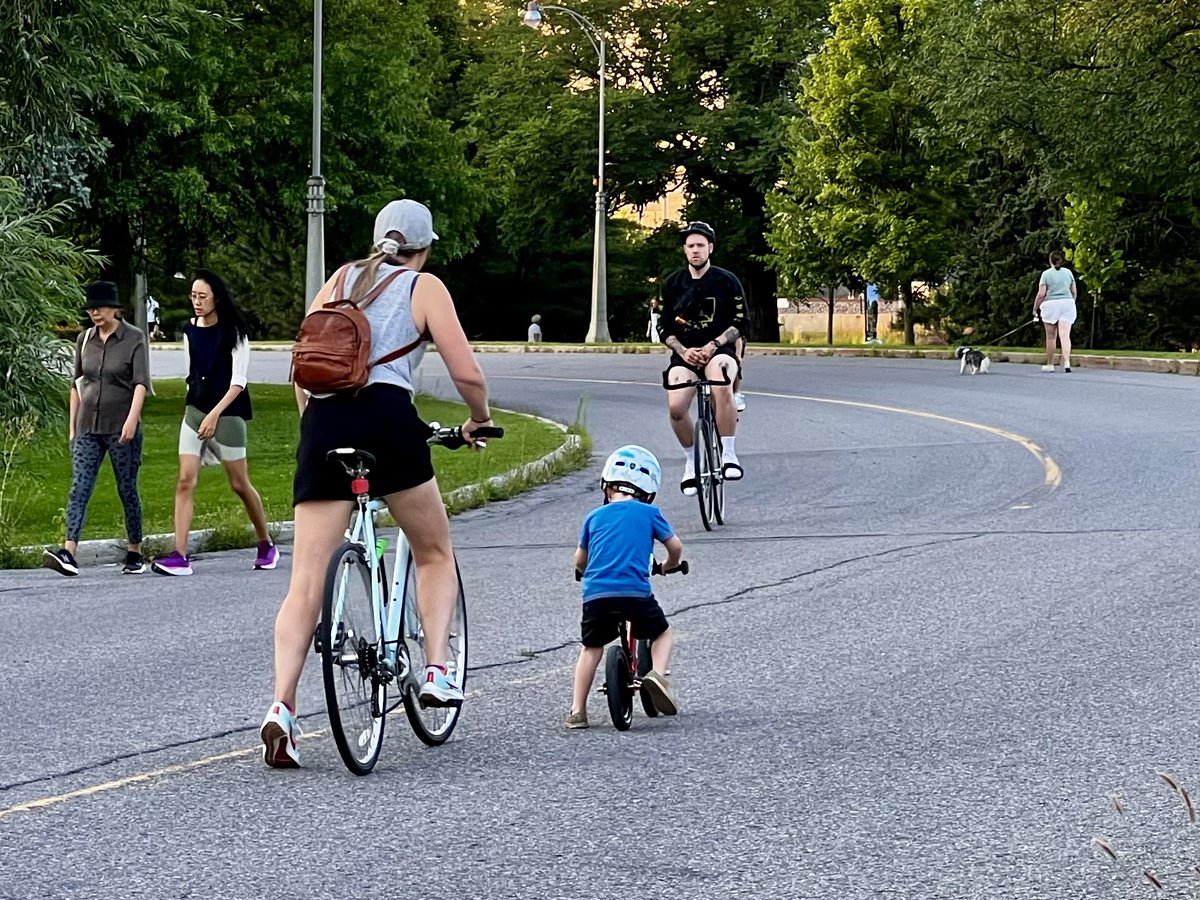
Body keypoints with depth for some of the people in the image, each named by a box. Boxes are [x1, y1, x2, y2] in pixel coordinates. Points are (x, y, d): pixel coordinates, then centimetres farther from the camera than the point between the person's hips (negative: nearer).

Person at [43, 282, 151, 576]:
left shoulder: (134, 339, -4)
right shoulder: (84, 340, 10)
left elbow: (141, 382, -14)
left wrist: (132, 419, -28)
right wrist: (72, 425, 16)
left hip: (121, 429, -4)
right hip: (88, 428, 4)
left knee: (127, 490, 4)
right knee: (79, 488, -9)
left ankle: (135, 554, 17)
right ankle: (68, 554, -20)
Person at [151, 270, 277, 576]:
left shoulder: (233, 332, -6)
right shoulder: (190, 331, 8)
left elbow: (239, 380, -10)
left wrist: (215, 414, -17)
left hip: (226, 413, -4)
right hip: (194, 411, 4)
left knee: (240, 484, 5)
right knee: (185, 481, -9)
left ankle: (266, 544, 24)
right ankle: (179, 556, -14)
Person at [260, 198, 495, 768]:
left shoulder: (343, 277, 22)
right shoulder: (424, 287, 11)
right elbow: (467, 374, 3)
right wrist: (480, 420, 22)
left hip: (324, 421, 3)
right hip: (387, 419, -3)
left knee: (306, 582, -2)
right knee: (434, 553, 21)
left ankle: (282, 705, -17)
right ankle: (435, 671, 6)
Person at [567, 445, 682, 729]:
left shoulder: (595, 517, 19)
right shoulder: (648, 513, 12)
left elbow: (579, 561, 26)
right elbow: (675, 547, 18)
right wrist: (669, 565, 39)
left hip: (596, 595, 2)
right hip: (635, 591, -2)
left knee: (591, 648, 17)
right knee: (663, 633, 20)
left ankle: (577, 710, 9)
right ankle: (658, 673, -7)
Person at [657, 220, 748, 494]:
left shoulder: (727, 281, 0)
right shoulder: (673, 283, 7)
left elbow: (740, 324, 1)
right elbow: (664, 327, 10)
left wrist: (714, 344, -14)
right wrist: (683, 351, -8)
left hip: (719, 351, -2)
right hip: (685, 355, 2)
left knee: (722, 387, -38)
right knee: (676, 407, -23)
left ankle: (728, 455, -25)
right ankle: (691, 462, 4)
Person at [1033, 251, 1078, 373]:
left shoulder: (1046, 274, -3)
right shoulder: (1068, 272, 7)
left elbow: (1041, 294, -7)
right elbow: (1074, 292, 12)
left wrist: (1035, 310, 3)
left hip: (1051, 304, -2)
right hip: (1067, 303, 2)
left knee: (1051, 337, 7)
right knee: (1065, 335, -6)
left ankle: (1050, 364, 14)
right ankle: (1066, 362, -21)